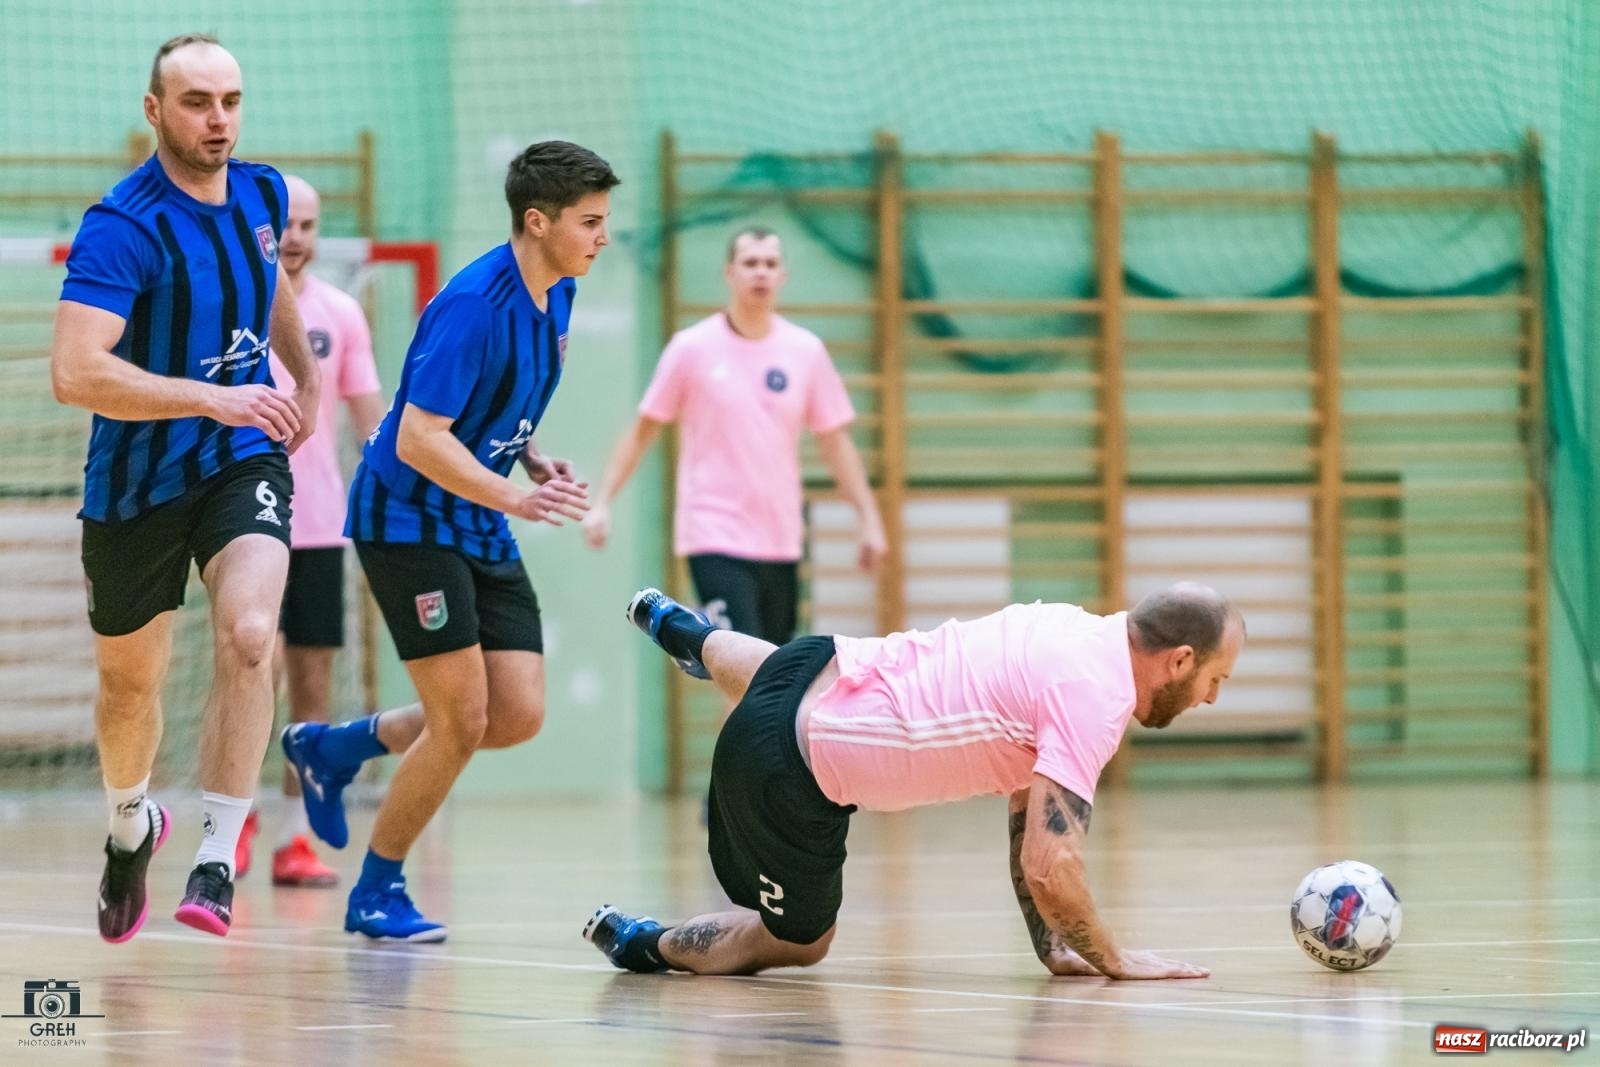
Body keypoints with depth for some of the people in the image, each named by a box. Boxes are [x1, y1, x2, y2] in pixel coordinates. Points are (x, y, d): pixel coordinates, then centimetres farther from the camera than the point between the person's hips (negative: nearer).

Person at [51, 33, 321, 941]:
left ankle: (217, 864, -20)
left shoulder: (262, 194, -3)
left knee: (249, 637, -24)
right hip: (135, 482, -2)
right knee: (130, 685, 15)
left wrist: (307, 377, 32)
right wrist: (216, 398, -37)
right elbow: (76, 373, -34)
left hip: (243, 462, 3)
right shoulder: (122, 227, -22)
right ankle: (130, 825, 47)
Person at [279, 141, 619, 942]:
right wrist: (514, 498, -36)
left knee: (518, 715, 0)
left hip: (479, 528, 9)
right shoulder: (473, 304, -23)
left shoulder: (556, 295, 4)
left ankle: (335, 747, 21)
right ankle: (377, 893, 8)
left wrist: (536, 462, 3)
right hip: (408, 520, -9)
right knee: (463, 718, -10)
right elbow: (418, 438, -28)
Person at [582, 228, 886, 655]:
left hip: (780, 539, 4)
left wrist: (868, 517, 6)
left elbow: (834, 440, 10)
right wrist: (602, 502, -2)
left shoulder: (806, 351, 4)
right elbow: (643, 430, 3)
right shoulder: (692, 348, -3)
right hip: (715, 537, -4)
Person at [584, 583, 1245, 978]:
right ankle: (644, 944, 23)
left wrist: (1052, 947, 6)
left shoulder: (1084, 634, 1)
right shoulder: (1092, 700, -26)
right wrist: (1111, 959, -17)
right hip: (789, 769, -9)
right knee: (797, 944, 12)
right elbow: (1048, 869, -32)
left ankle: (683, 632, 69)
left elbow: (1026, 820, 8)